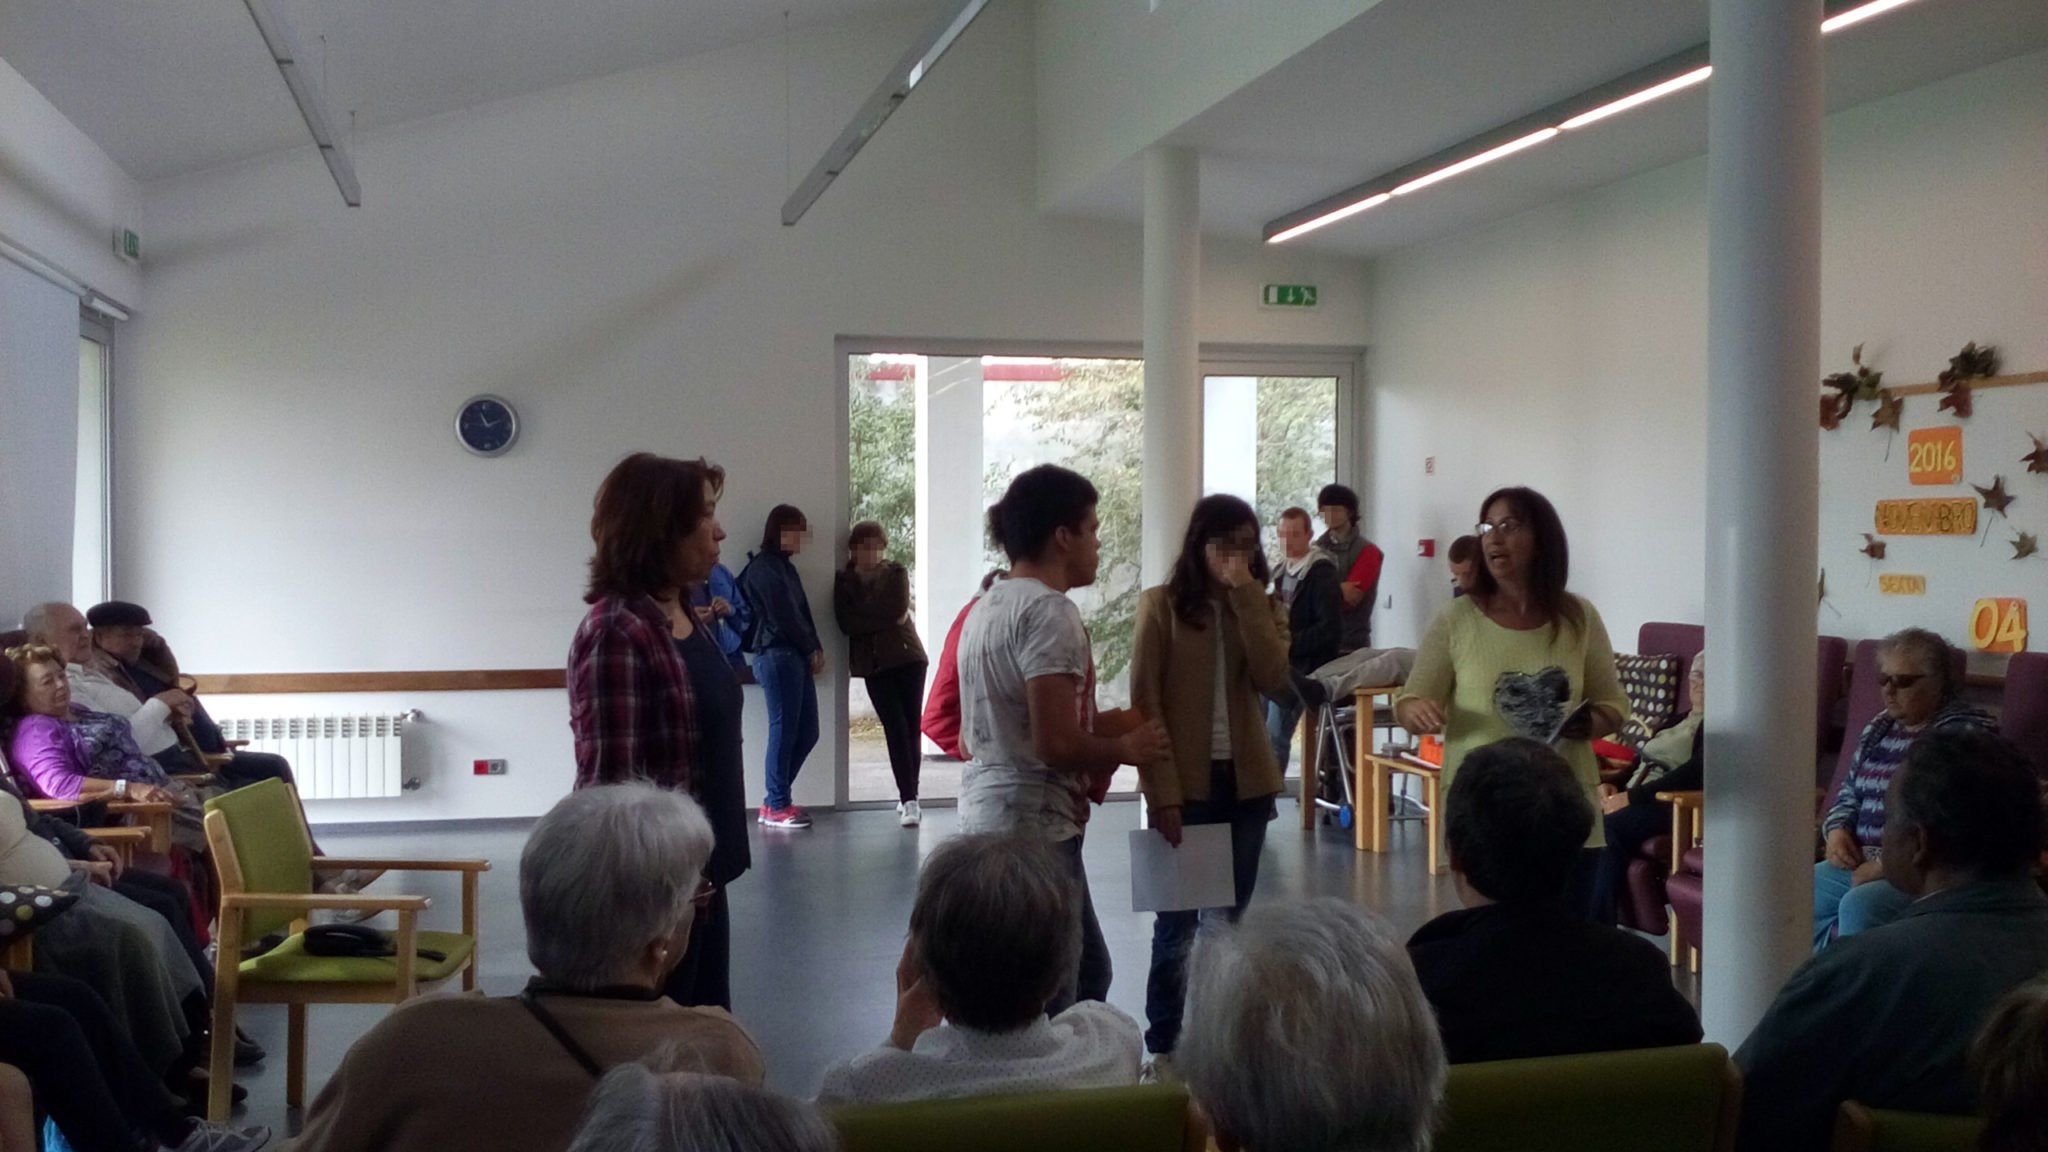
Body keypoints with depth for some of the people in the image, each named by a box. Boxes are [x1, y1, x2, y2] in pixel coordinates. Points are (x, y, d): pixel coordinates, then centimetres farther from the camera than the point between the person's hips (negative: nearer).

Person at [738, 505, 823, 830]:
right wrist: (812, 650, -3)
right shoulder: (764, 568, -8)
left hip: (797, 657, 9)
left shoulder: (785, 567, 21)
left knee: (807, 731, 7)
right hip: (776, 656, -9)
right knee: (784, 730, -6)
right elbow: (784, 617, -12)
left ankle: (776, 800, 16)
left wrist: (815, 650, 3)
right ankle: (777, 807, 2)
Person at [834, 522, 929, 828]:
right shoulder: (844, 581, 7)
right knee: (896, 729, -9)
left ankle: (909, 797, 10)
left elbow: (899, 610, -8)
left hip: (908, 656, 1)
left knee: (911, 727, -1)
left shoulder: (896, 573, 8)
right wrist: (886, 617, -9)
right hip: (874, 664, -1)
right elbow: (846, 623, -7)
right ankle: (909, 799, -12)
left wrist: (865, 615, -8)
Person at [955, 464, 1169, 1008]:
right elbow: (1056, 745, -23)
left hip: (986, 814, 10)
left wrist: (1100, 726, 16)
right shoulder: (1049, 612, -17)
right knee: (1048, 1003, -1)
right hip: (1035, 825, -10)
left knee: (1087, 970, 21)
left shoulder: (988, 606, 14)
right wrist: (1125, 748, -6)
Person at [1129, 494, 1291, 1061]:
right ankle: (1162, 1045, 10)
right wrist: (1162, 792, -14)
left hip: (1247, 781, 4)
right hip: (1185, 784, -4)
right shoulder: (1161, 605, -5)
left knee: (1232, 917, 11)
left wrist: (1246, 595, -14)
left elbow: (1272, 678, -12)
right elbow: (1144, 703, -8)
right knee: (1177, 920, 0)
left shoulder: (1260, 606, 7)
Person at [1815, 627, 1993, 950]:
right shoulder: (1879, 727, 17)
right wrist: (1836, 830, 4)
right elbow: (1849, 793, 26)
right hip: (1858, 864, 8)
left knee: (1860, 907, -34)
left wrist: (1887, 864, -20)